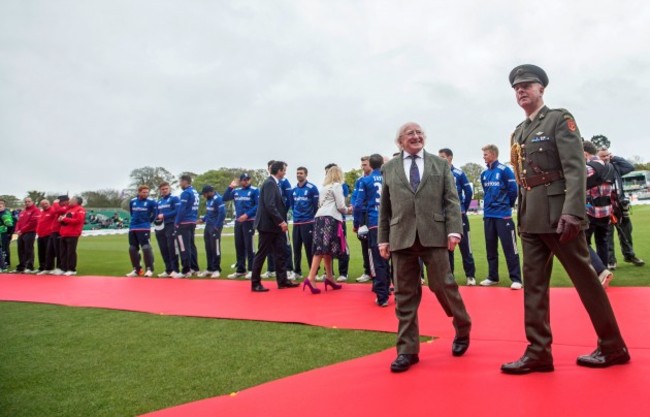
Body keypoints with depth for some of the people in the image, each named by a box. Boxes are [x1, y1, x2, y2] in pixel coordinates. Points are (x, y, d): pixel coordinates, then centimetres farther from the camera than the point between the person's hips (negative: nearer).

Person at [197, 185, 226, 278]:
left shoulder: (218, 199, -16)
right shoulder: (208, 199, 14)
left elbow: (222, 213, -21)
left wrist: (217, 226, -19)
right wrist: (203, 219, 10)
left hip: (215, 227, -9)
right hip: (208, 226, 9)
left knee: (215, 248, -4)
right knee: (208, 249, 12)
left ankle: (217, 270, 4)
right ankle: (210, 269, 20)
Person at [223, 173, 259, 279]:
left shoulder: (254, 190, -5)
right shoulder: (236, 191, 12)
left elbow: (258, 205, -12)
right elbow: (225, 198, 11)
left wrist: (247, 215, -18)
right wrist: (230, 187, 3)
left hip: (249, 221, -6)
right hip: (238, 221, 6)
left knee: (248, 245, -7)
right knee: (239, 246, 9)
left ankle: (251, 270, 0)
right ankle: (240, 270, 17)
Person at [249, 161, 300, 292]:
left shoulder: (274, 183, 13)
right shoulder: (269, 183, -16)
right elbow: (270, 206, -24)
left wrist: (281, 221, 11)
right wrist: (281, 221, -22)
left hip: (275, 225, 9)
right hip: (267, 224, -9)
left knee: (280, 253, 10)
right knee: (262, 254, -1)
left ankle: (282, 280, 17)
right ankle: (255, 283, 8)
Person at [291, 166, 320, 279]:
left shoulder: (312, 188, -6)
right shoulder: (294, 190, 10)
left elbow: (316, 205, -6)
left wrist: (314, 220, -5)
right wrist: (296, 214, 14)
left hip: (308, 223, -5)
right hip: (296, 223, 6)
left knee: (310, 249, -3)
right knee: (296, 248, 9)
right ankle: (297, 272, 19)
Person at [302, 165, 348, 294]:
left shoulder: (324, 187, 24)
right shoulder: (337, 185, 2)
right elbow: (340, 206, -5)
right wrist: (347, 210, 17)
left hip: (320, 217, 8)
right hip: (330, 218, -8)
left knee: (323, 248, 9)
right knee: (324, 249, -11)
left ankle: (329, 277, 16)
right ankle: (311, 278, -20)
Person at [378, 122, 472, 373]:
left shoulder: (440, 164, 12)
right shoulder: (389, 168, 13)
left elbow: (452, 200, 4)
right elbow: (385, 208, 12)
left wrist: (454, 229, -8)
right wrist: (383, 238, 7)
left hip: (433, 235, -1)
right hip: (401, 237, 1)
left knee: (443, 285, 3)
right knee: (404, 294, 3)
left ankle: (463, 330, 31)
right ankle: (407, 350, 11)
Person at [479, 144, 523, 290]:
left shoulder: (504, 170, -8)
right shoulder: (484, 174, 10)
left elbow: (513, 190, -6)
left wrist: (507, 206, 5)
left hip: (503, 215, -6)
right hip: (488, 215, 7)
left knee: (509, 248, -5)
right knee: (490, 248, 12)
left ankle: (516, 279, 1)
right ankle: (492, 277, 21)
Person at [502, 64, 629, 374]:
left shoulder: (560, 119, -3)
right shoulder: (518, 133, 16)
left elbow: (575, 168, -14)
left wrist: (572, 212, -23)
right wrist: (522, 217, 13)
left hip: (558, 214, -7)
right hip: (530, 219, 7)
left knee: (585, 279, 3)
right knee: (533, 285, 5)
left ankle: (613, 347, 19)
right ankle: (538, 352, 11)